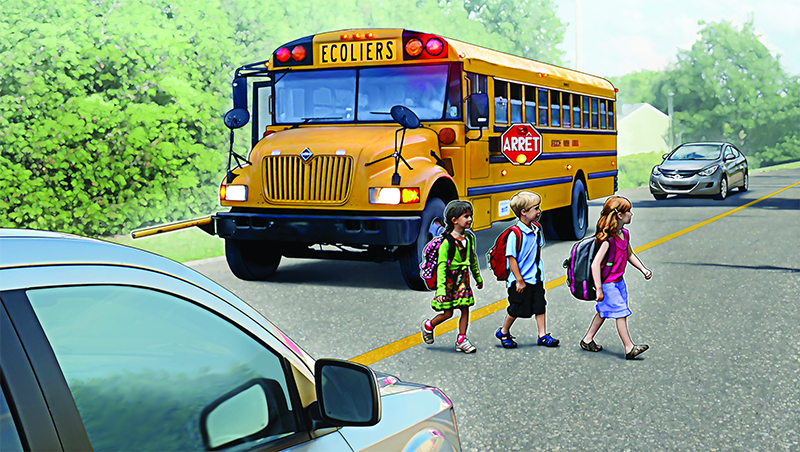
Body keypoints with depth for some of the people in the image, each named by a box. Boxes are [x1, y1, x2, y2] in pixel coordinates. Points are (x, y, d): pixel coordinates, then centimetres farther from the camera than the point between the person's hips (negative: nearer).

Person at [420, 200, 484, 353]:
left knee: (465, 309, 4)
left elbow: (473, 260, 18)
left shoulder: (470, 238, 3)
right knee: (448, 313, 0)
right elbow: (441, 266, -19)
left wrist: (478, 278, 27)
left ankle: (461, 340, 15)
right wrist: (440, 289, -24)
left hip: (463, 279, 6)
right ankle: (428, 325, 28)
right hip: (450, 279, -6)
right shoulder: (447, 242, -17)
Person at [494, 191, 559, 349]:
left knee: (540, 305, 8)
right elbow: (511, 258, -20)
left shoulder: (536, 229, 3)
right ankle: (503, 332, 26)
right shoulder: (515, 234, -22)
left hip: (536, 278, 7)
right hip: (521, 280, -7)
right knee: (517, 309, 5)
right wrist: (519, 280, -19)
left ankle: (543, 335, 16)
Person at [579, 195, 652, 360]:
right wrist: (599, 289, -28)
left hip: (619, 281, 9)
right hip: (608, 283, -9)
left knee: (603, 312, 17)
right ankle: (629, 348, 1)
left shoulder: (624, 234, 4)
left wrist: (643, 269, 13)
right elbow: (595, 264, -27)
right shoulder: (608, 239, -25)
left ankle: (587, 340, 29)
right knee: (621, 313, -5)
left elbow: (629, 255, 22)